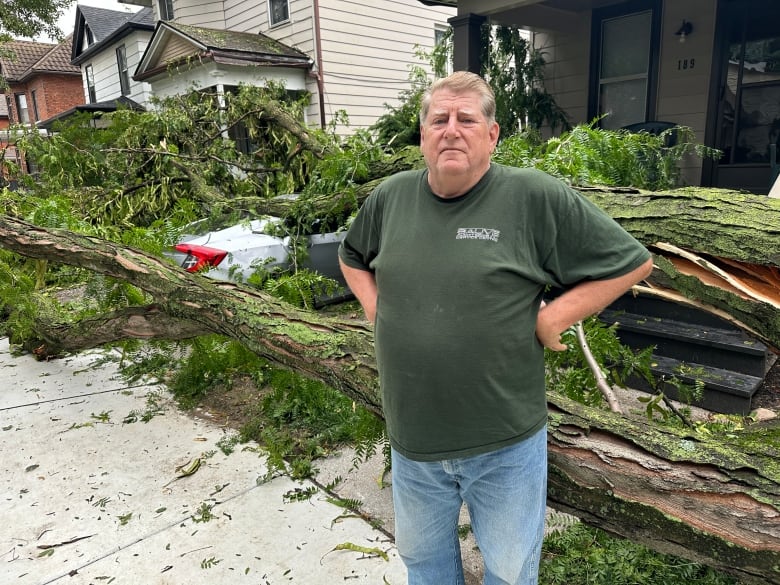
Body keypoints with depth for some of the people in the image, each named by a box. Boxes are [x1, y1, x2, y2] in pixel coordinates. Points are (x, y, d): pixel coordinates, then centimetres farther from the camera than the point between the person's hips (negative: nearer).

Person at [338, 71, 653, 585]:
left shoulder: (537, 197, -13)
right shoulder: (390, 198, 0)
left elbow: (631, 261, -7)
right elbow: (352, 258, 19)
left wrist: (552, 317, -13)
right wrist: (376, 310, 4)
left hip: (506, 445, -3)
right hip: (412, 441, 4)